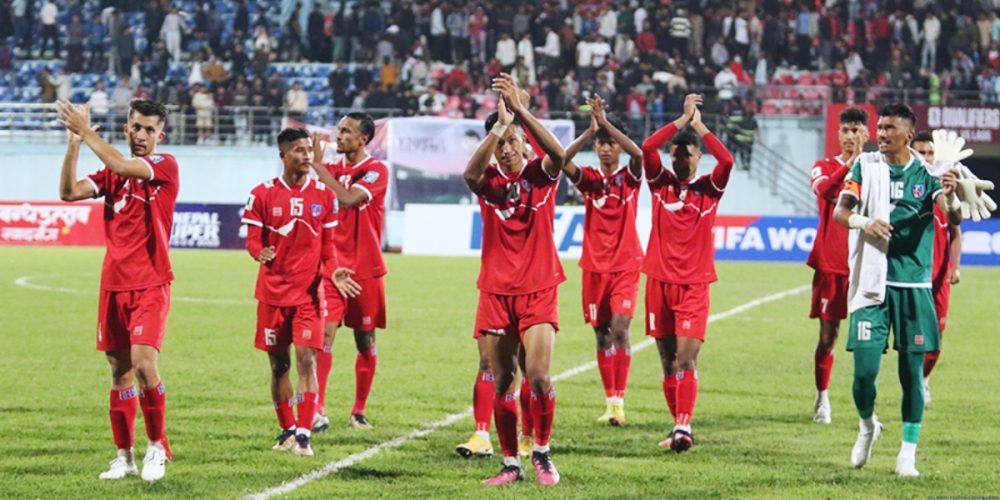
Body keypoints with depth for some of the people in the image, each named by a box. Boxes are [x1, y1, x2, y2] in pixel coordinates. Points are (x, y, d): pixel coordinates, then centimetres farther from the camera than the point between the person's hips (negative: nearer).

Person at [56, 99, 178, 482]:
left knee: (143, 362, -17)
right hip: (114, 284, 5)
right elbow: (69, 192, -1)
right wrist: (74, 143, -11)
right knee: (119, 371, 7)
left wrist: (86, 131, -14)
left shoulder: (165, 166, -4)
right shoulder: (113, 172, 11)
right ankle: (124, 456, 14)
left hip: (150, 284, -5)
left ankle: (157, 447, -1)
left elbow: (123, 166, -21)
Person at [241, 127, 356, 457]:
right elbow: (253, 239, -1)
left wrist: (333, 271, -10)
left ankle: (304, 433, -11)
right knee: (278, 364, 9)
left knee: (306, 359, -11)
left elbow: (328, 245, 8)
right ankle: (287, 429, 24)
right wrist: (260, 253, -24)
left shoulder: (324, 195, 4)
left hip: (310, 291, 0)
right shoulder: (263, 194, -1)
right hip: (273, 291, 0)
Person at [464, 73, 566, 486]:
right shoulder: (489, 181, -1)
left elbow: (557, 153, -26)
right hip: (496, 292, 2)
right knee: (502, 381, 3)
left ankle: (542, 452, 5)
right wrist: (500, 123, -36)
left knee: (538, 374, -14)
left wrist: (518, 109, -33)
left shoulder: (540, 175, -3)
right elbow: (471, 173, -26)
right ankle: (510, 463, 12)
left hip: (539, 290, -2)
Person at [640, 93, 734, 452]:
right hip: (659, 281, 3)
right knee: (668, 361, 6)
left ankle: (683, 427, -23)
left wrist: (698, 125, -10)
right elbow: (647, 148, -10)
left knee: (686, 358, -14)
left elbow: (727, 160, -16)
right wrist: (682, 120, -11)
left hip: (694, 285, -2)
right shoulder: (661, 183, 6)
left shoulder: (709, 188, 3)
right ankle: (680, 427, 14)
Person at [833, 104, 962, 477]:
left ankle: (908, 454, 11)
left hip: (914, 285, 0)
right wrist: (864, 222, -25)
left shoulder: (927, 171, 1)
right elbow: (840, 211, -3)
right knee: (865, 369, -6)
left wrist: (950, 197, -33)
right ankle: (867, 426, 24)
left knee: (912, 369, 2)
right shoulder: (866, 166, 3)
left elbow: (953, 218, -10)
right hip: (872, 282, 0)